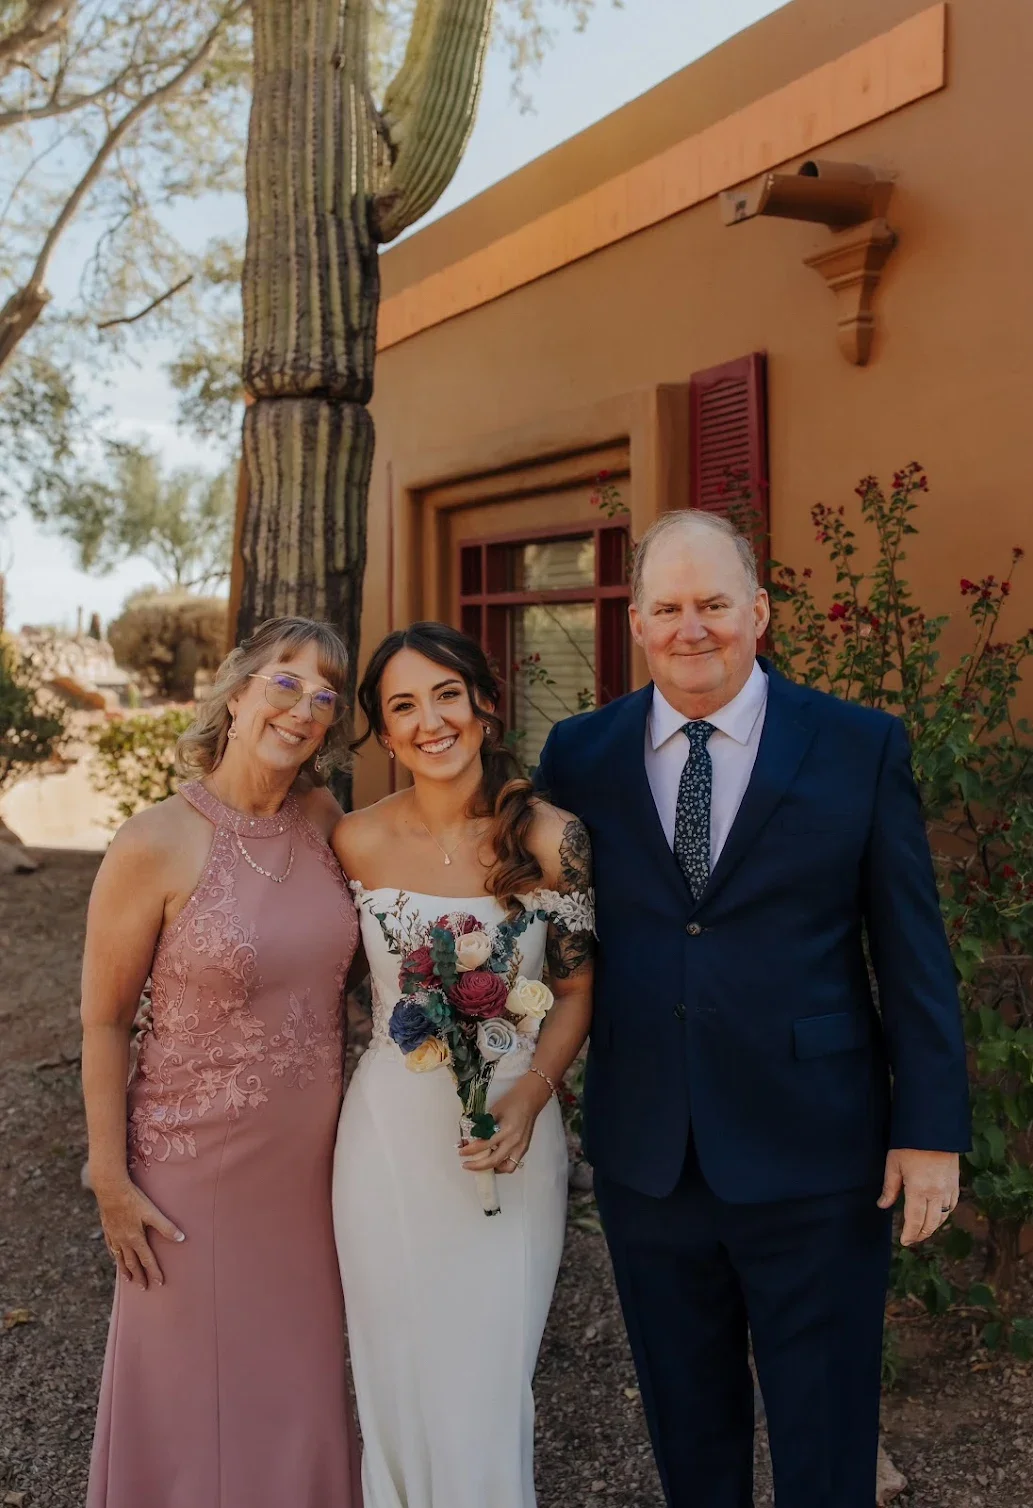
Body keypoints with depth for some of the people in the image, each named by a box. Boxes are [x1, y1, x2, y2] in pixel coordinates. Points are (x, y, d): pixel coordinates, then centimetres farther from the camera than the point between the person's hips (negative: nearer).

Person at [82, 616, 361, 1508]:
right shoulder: (155, 845, -19)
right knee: (198, 1391, 15)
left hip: (310, 1157, 5)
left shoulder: (325, 819, -4)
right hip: (197, 1161, -4)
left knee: (301, 1380, 22)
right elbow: (103, 1022, -11)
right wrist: (112, 1181, -8)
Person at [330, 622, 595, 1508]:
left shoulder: (551, 839, -11)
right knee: (398, 1368, 17)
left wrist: (530, 1095, -15)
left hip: (512, 1131, -1)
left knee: (491, 1376, 11)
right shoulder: (358, 843, -7)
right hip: (390, 1132, 2)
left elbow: (580, 986, -2)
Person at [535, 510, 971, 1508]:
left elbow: (913, 953, -4)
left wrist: (931, 1130, -5)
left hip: (813, 1156, -2)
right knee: (687, 1425, 21)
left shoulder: (862, 747, -5)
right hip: (644, 1155, 2)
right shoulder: (579, 754, 1)